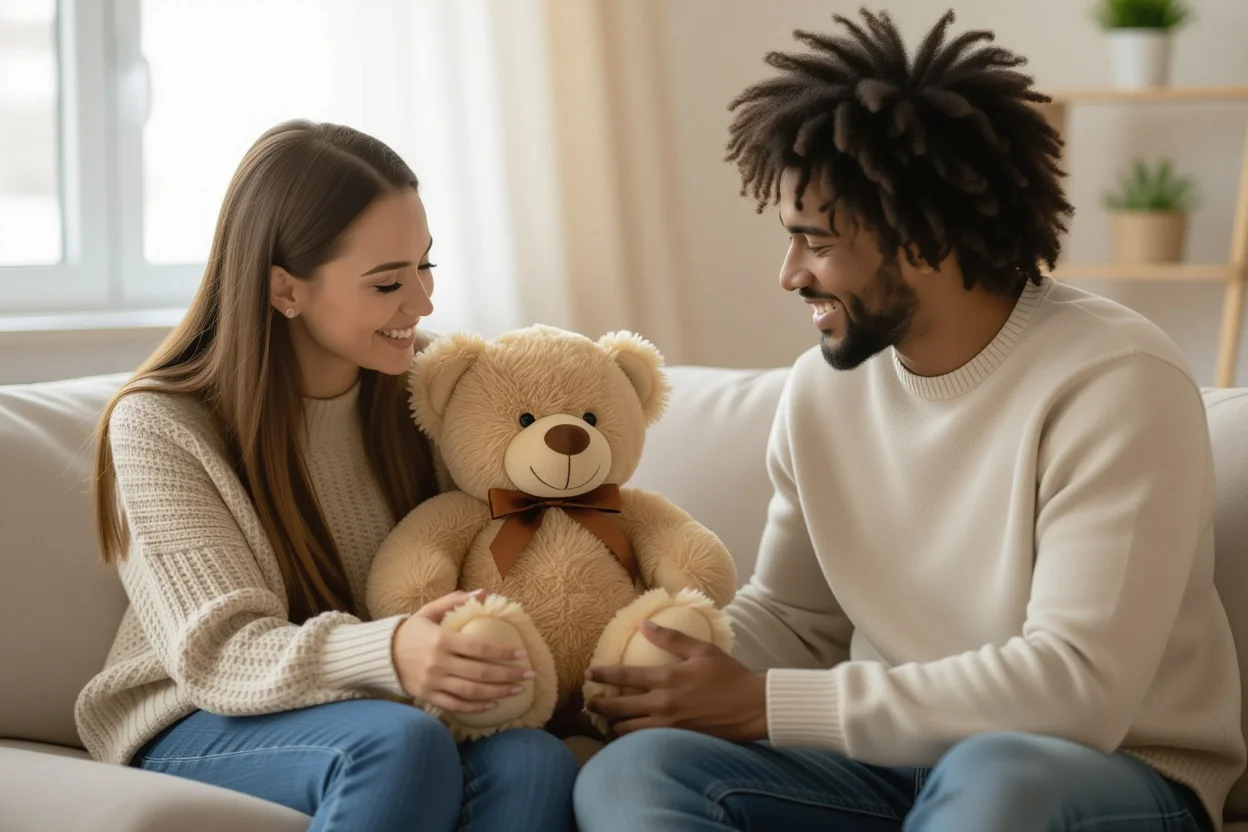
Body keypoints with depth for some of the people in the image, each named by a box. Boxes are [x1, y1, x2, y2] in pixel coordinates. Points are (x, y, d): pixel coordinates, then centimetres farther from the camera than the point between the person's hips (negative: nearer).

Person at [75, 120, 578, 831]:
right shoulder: (160, 425, -12)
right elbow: (221, 654, -20)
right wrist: (386, 656, -40)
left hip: (381, 714, 4)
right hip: (203, 730, -3)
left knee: (537, 764, -30)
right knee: (399, 744, -36)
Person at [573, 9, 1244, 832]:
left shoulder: (1115, 385, -17)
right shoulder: (823, 388, 2)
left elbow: (1075, 689, -24)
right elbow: (792, 618, 14)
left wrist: (765, 705, -21)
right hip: (895, 763, 6)